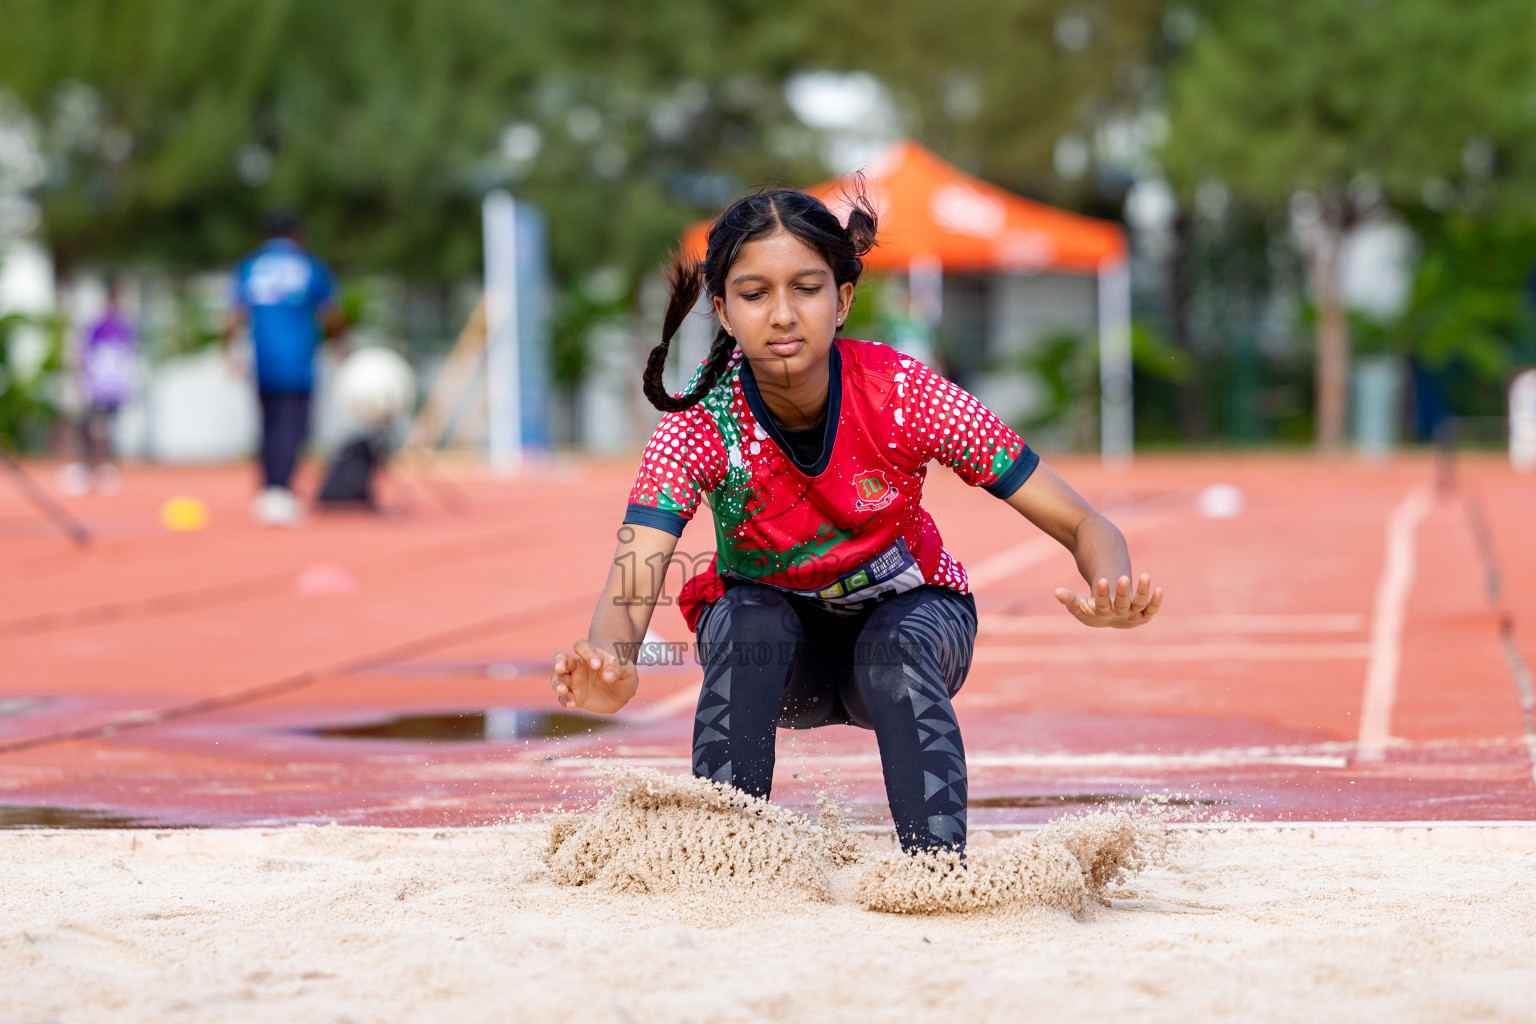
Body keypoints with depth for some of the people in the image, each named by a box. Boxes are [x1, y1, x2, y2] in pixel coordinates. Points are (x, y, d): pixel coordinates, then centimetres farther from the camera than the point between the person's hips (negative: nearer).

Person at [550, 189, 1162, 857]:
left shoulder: (900, 394, -26)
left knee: (900, 648, -33)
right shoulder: (702, 419, -25)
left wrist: (1110, 593, -49)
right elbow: (630, 582, -38)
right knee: (750, 624, -32)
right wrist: (611, 666, -63)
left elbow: (1084, 526, -25)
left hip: (906, 610, 0)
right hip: (775, 635, 1)